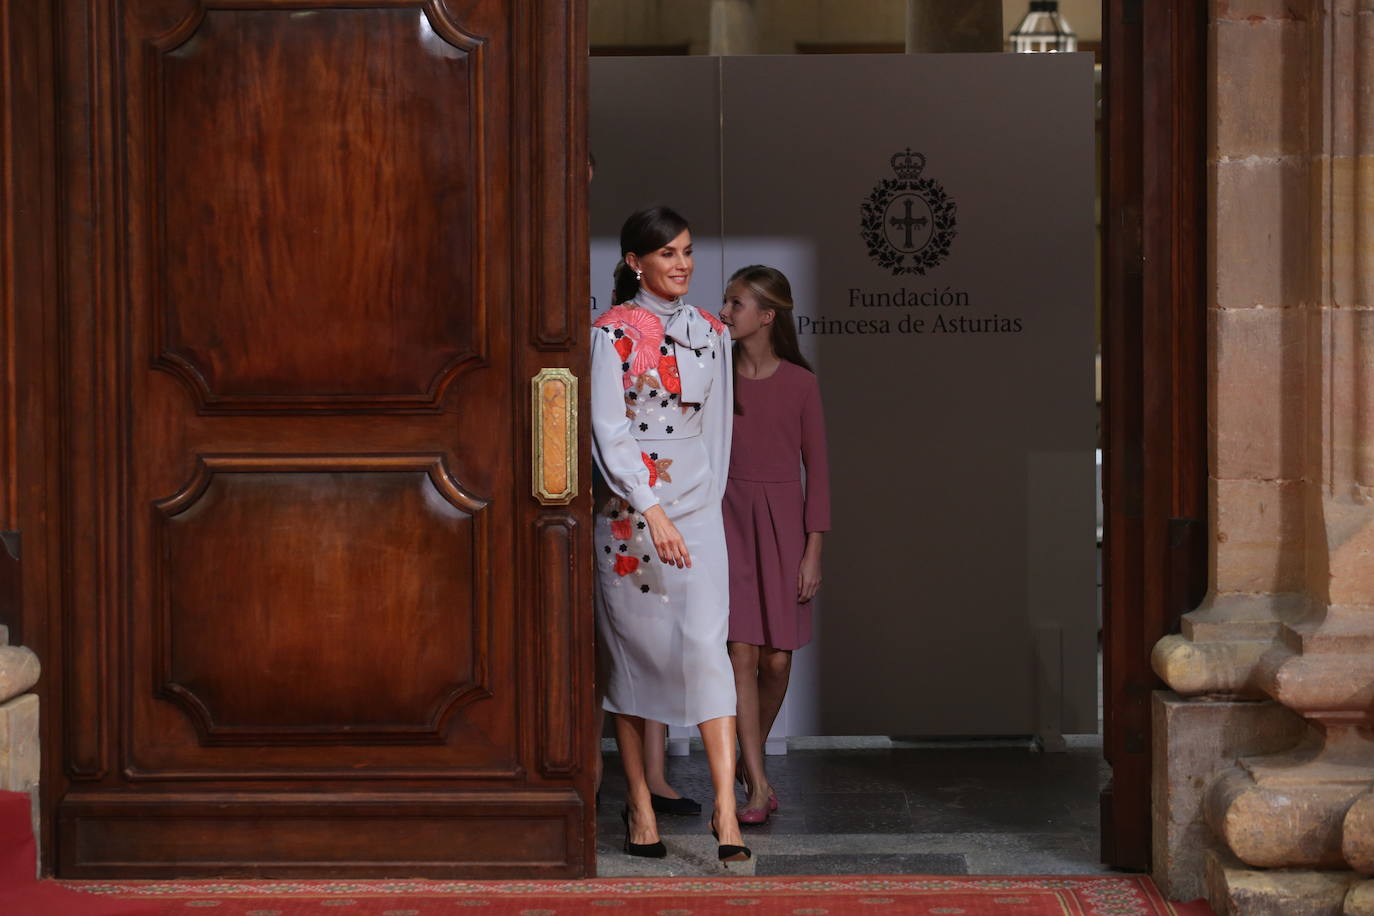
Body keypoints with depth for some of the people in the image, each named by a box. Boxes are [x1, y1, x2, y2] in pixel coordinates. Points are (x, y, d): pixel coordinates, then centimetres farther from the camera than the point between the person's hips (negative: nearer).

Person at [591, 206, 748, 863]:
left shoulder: (710, 332, 10)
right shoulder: (613, 333, -5)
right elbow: (609, 431, -13)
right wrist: (654, 511, -21)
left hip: (696, 508, 3)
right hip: (628, 510, -3)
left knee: (707, 643, -10)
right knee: (630, 648, 4)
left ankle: (725, 804, -14)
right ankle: (639, 803, 14)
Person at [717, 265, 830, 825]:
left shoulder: (799, 384, -1)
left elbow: (816, 468, 1)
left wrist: (813, 551, -3)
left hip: (782, 525, 0)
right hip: (728, 520, 0)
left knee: (777, 659, 2)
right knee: (741, 653, -9)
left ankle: (751, 756, 28)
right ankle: (757, 785, -6)